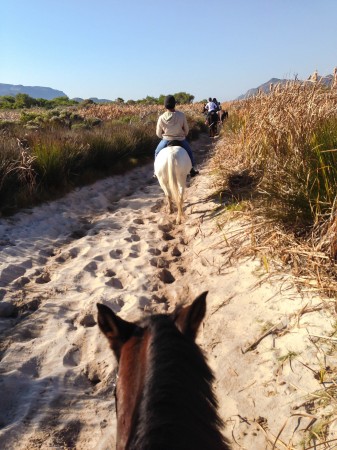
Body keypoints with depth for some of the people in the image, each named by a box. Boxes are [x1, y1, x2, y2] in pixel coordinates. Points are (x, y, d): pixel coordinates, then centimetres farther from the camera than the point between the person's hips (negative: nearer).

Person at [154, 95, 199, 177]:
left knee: (157, 153, 28)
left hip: (166, 140, 0)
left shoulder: (161, 118, -13)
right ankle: (192, 171, 33)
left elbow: (158, 134, -2)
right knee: (189, 152, 27)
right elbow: (186, 130, -4)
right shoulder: (181, 115, -15)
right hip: (180, 140, 0)